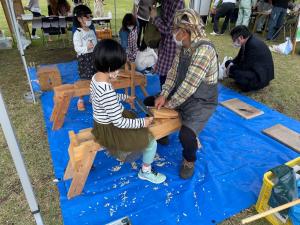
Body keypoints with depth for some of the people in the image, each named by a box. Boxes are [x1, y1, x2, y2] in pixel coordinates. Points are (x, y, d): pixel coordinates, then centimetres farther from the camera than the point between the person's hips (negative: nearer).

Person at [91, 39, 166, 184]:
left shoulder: (96, 77, -7)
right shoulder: (107, 92, -36)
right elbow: (119, 123, -29)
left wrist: (124, 97, 16)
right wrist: (142, 122, -18)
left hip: (104, 123, 10)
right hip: (110, 131, -10)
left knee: (133, 116, 31)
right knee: (151, 141, -2)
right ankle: (145, 171, 24)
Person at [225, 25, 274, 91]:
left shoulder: (253, 45, -27)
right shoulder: (247, 42, 0)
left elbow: (245, 66, -24)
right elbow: (240, 57, 13)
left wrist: (231, 68, -11)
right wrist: (231, 63, -6)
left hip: (261, 76, -10)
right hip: (252, 67, 10)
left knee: (233, 71, -35)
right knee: (228, 63, 7)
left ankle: (250, 84, -6)